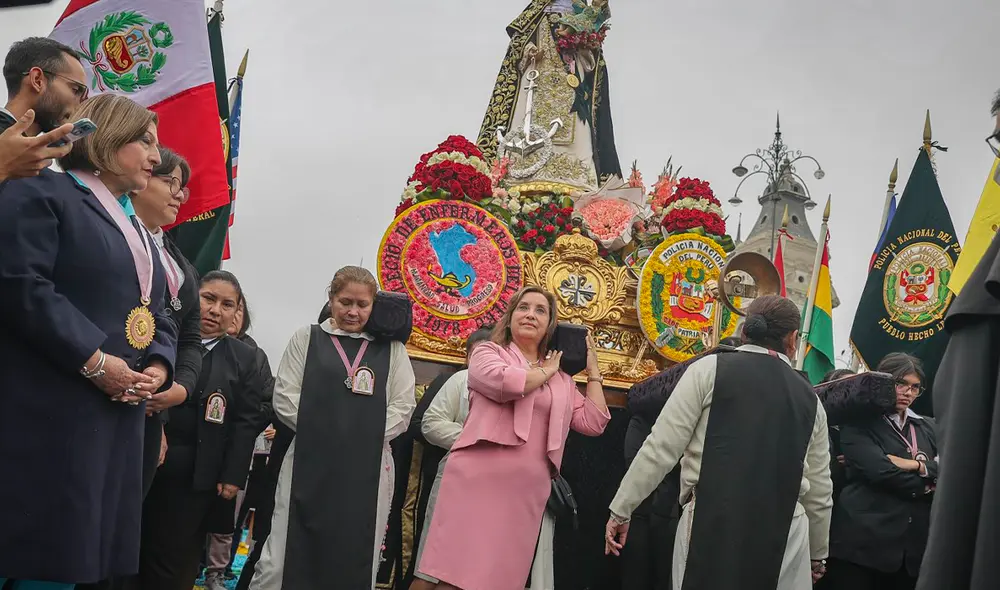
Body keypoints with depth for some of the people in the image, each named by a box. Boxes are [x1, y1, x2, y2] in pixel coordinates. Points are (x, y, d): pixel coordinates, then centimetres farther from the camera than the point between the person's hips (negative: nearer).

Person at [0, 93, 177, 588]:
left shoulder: (135, 228, 24)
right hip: (49, 412, -8)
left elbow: (158, 316, 22)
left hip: (120, 414, 9)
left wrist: (159, 366, 0)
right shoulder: (42, 193, -5)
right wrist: (94, 361, -20)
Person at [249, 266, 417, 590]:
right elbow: (285, 398, 2)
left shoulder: (391, 348, 11)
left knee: (354, 563, 6)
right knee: (286, 558, -1)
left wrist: (365, 435, -8)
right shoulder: (307, 337, 9)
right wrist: (321, 431, -8)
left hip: (367, 470, 1)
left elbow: (402, 407, 5)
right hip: (309, 463, -1)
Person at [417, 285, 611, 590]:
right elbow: (504, 382, -14)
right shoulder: (488, 352, 9)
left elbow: (593, 423, 14)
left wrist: (593, 371, 17)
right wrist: (546, 372, 3)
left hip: (526, 493, 4)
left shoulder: (563, 380, 22)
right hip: (478, 481, -4)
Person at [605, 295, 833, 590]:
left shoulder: (709, 369, 3)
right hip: (785, 531, 3)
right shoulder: (809, 398, 13)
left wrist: (621, 510, 5)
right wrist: (817, 553, 32)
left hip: (711, 522, -2)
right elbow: (819, 493, 18)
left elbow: (660, 449, -3)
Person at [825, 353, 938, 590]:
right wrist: (927, 485, -1)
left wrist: (916, 466, -10)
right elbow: (880, 471, -13)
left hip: (913, 546, 5)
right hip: (863, 541, -5)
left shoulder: (928, 428, 19)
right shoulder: (858, 423, 2)